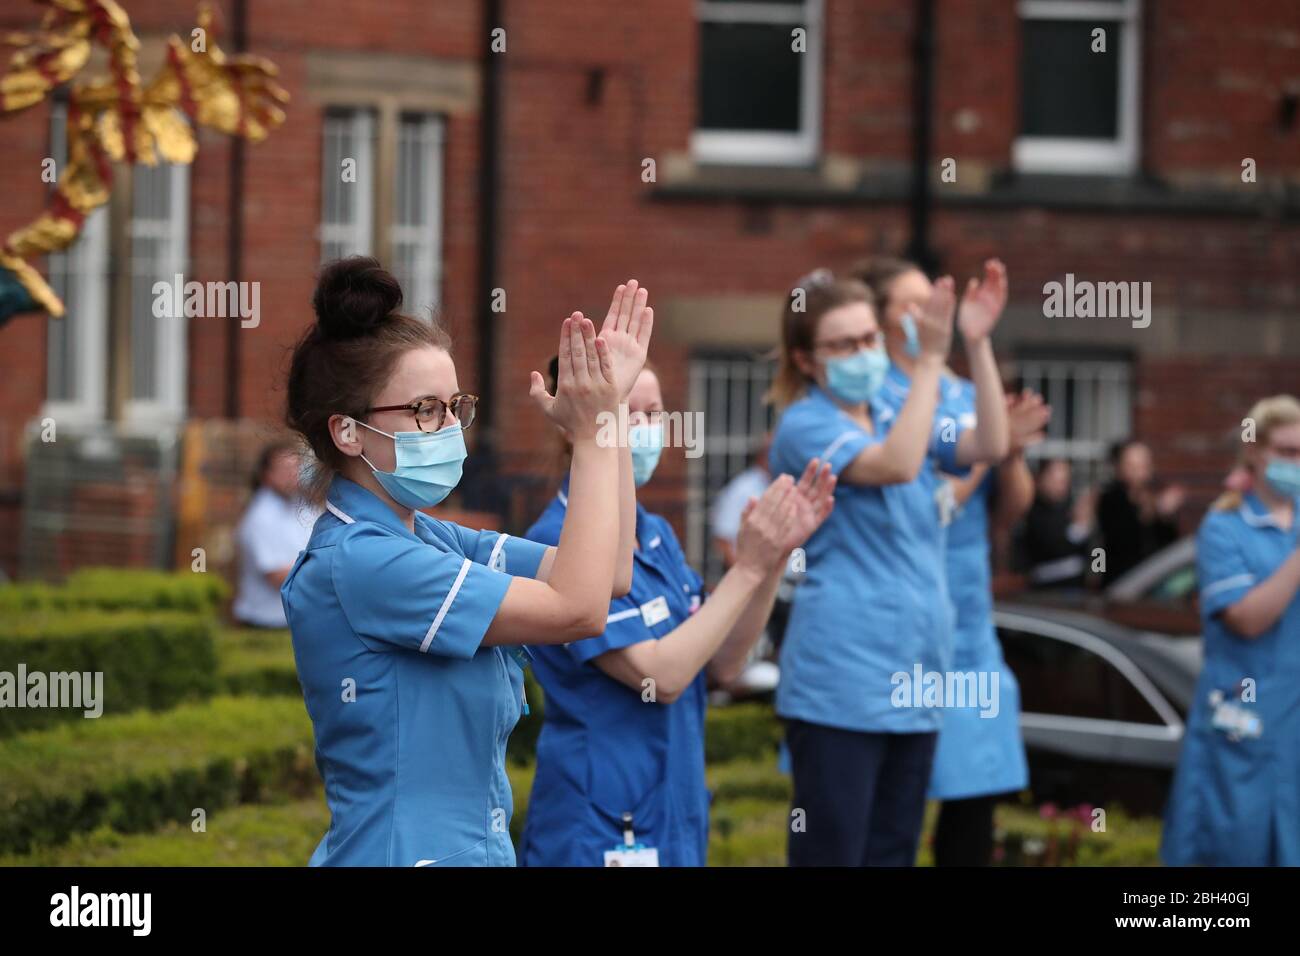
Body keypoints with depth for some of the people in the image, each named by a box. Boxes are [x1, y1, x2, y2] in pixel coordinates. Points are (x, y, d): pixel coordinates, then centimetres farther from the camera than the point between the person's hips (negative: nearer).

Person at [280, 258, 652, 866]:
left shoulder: (431, 539, 9)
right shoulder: (355, 561, -19)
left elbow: (607, 575, 3)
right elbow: (578, 608, -21)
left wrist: (611, 411, -2)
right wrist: (591, 434, -14)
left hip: (475, 849, 9)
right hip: (403, 850, -9)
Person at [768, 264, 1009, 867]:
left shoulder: (896, 418, 13)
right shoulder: (805, 426, -8)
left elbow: (988, 446, -1)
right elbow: (897, 465, -25)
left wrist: (978, 345, -11)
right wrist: (931, 358, -25)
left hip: (913, 680, 7)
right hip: (841, 683, -7)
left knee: (893, 852, 11)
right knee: (831, 854, -6)